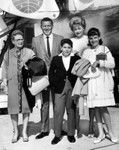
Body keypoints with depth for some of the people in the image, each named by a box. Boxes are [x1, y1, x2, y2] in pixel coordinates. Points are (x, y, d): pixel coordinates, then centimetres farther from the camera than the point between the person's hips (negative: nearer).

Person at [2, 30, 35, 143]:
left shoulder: (29, 52, 0)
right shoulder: (8, 54, 6)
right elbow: (4, 66, 18)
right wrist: (4, 78, 7)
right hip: (13, 83, 1)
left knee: (26, 106, 6)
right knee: (13, 107, 5)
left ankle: (24, 131, 20)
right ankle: (15, 131, 21)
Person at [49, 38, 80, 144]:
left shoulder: (76, 59, 5)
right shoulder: (56, 59, 7)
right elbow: (51, 73, 8)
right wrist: (54, 85, -1)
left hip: (72, 88, 0)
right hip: (60, 88, 0)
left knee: (71, 111, 8)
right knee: (58, 111, -1)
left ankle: (71, 134, 21)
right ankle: (57, 135, 10)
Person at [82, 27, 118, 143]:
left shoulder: (104, 49, 6)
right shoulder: (86, 52, 13)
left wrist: (98, 62, -15)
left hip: (103, 81, -2)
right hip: (91, 82, 3)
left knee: (103, 107, -7)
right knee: (96, 107, 4)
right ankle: (101, 133, 14)